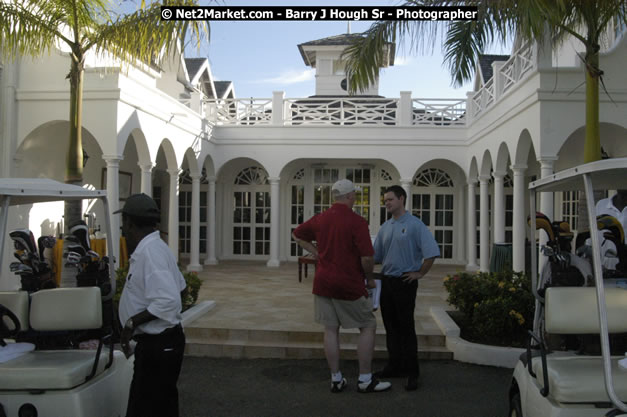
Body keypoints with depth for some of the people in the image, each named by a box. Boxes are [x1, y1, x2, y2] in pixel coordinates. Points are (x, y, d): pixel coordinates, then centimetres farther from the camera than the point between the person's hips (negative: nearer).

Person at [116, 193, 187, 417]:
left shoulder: (149, 253, -21)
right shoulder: (156, 247, 12)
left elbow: (168, 301, -30)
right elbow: (178, 286, 22)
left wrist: (132, 322, -22)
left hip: (157, 346, -11)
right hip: (161, 342, 11)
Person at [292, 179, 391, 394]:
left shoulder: (320, 219, 5)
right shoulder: (357, 221, -14)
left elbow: (297, 235, 21)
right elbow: (367, 257, -18)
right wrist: (369, 278, 0)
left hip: (323, 282, 6)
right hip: (349, 285, -6)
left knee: (331, 330, 9)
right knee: (368, 327, 8)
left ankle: (336, 380, 15)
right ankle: (365, 380, 9)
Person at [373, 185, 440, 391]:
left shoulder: (415, 225, -9)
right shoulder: (385, 227, 13)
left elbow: (431, 252, -14)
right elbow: (375, 256, 18)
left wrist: (420, 274, -11)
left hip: (405, 282, -7)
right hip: (386, 281, 7)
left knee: (406, 328, -4)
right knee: (391, 327, 13)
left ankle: (412, 373, 4)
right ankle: (394, 366, 24)